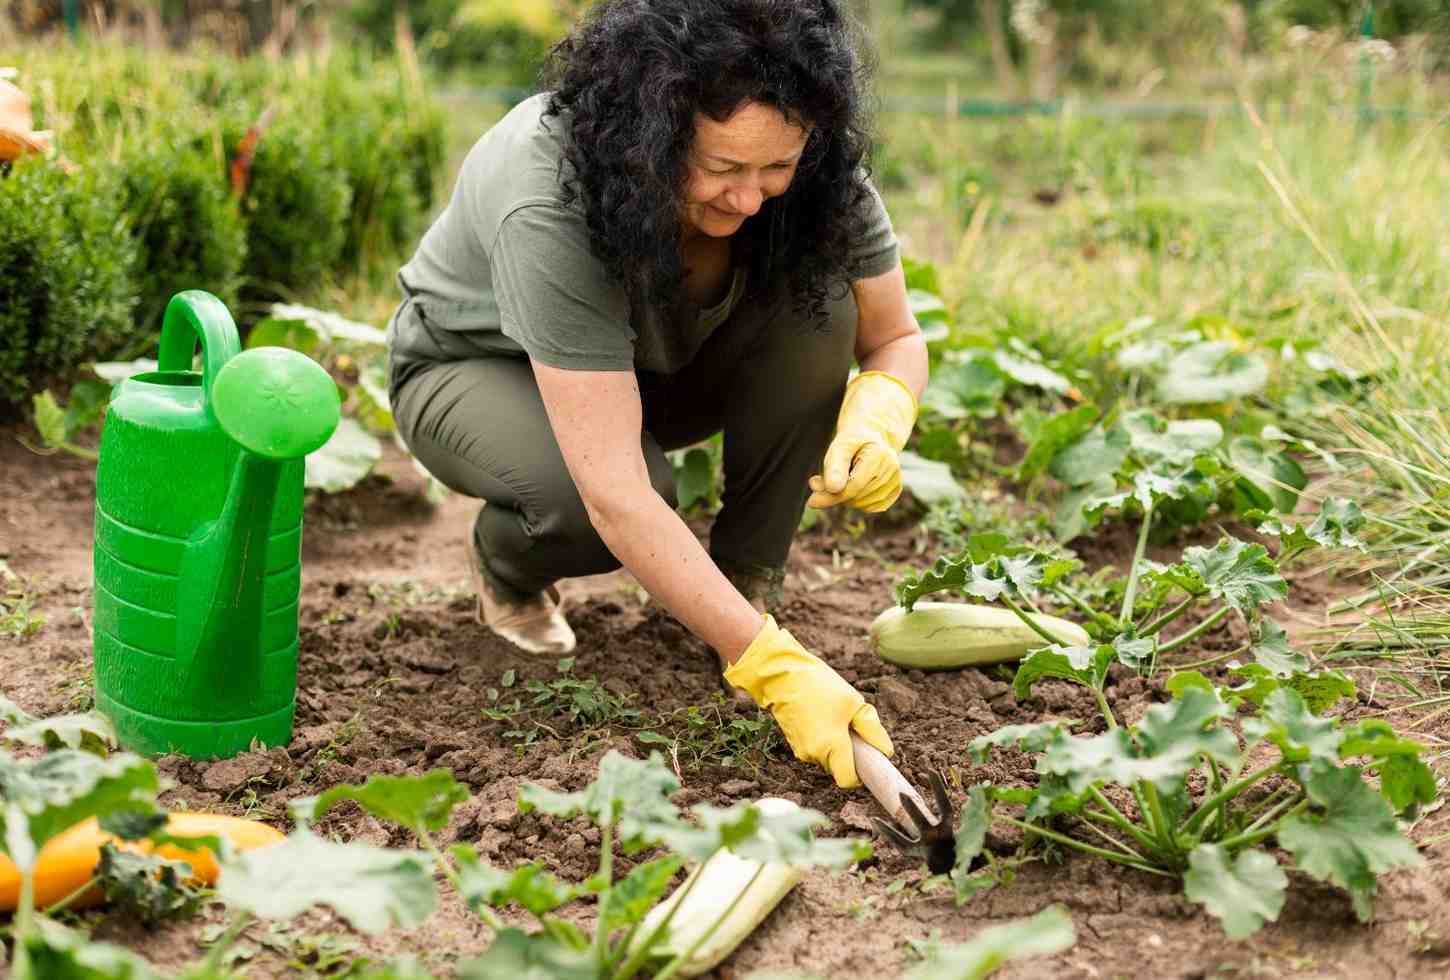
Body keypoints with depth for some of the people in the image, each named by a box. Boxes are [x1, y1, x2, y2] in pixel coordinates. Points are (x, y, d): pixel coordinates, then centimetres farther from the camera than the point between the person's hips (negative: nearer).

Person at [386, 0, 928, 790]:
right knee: (617, 498, -37)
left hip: (654, 361, 4)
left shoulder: (813, 170, -26)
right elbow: (615, 495, -44)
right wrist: (775, 668, -48)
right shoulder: (549, 205, -40)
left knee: (819, 304, -25)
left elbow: (896, 337, -10)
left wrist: (876, 423, -35)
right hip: (475, 367, -4)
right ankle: (508, 565, 1)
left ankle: (748, 582, -10)